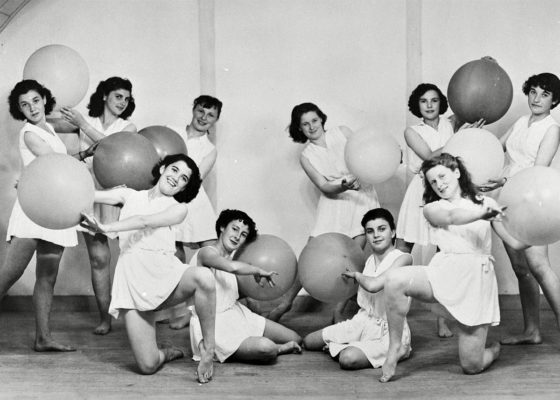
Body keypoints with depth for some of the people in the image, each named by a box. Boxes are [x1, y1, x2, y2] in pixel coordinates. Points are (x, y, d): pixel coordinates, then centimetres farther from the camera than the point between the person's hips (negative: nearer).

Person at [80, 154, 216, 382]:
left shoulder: (178, 209, 9)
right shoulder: (130, 196, 16)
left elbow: (144, 221, -9)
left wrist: (106, 228, -22)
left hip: (165, 272, 0)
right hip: (132, 282, 1)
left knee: (203, 278, -38)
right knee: (147, 366, -11)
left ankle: (208, 347, -18)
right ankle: (168, 353, 28)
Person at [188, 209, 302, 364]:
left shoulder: (230, 256, 13)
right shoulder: (207, 252, -17)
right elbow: (233, 267, -37)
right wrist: (258, 271, -21)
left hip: (237, 314, 10)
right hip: (213, 326, -9)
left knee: (295, 339, 2)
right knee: (266, 348, -31)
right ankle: (281, 349, 1)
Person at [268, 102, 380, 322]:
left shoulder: (342, 132, 4)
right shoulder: (306, 156, 2)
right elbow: (324, 187, -8)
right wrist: (344, 186, -28)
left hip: (361, 195, 0)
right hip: (334, 201, 0)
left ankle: (338, 312, 0)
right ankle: (286, 302, 11)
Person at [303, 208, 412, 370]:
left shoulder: (403, 258, -16)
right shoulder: (370, 260, 8)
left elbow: (373, 285, -30)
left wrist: (356, 274, -12)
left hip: (389, 332, -8)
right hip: (362, 322, 8)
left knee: (348, 359, -34)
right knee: (308, 342, 10)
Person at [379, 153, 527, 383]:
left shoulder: (485, 203, 15)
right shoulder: (432, 209, 10)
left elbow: (516, 242, 11)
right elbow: (451, 217, -15)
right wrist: (482, 213, -33)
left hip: (477, 279, 0)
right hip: (444, 272, 0)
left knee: (472, 366, -2)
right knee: (395, 280, -33)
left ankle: (495, 349, 36)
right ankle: (395, 347, -14)